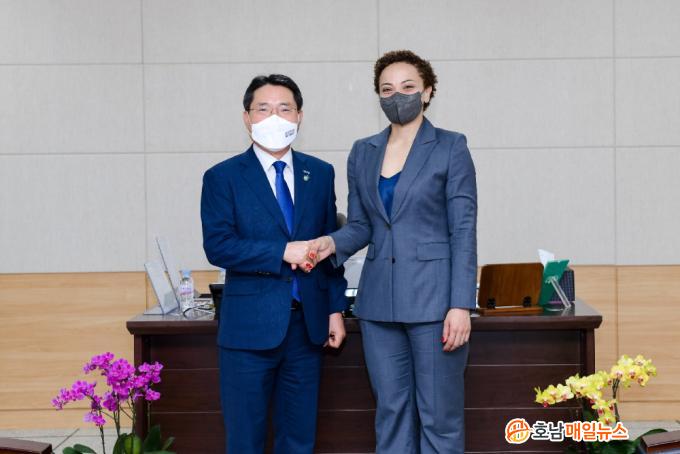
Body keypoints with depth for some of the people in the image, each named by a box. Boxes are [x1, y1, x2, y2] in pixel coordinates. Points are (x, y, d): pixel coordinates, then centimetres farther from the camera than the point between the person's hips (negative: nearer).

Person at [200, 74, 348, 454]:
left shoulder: (320, 173, 10)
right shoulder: (223, 177, -2)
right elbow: (217, 246, -12)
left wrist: (336, 309, 7)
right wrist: (283, 252, -19)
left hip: (308, 324, 3)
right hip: (250, 325, -3)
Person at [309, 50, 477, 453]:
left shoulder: (450, 148, -2)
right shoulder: (362, 153, 11)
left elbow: (463, 230, -6)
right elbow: (361, 225, 14)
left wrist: (461, 305, -13)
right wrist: (333, 243, -9)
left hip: (433, 299, -4)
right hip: (380, 301, 4)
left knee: (439, 416, 1)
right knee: (392, 413, 9)